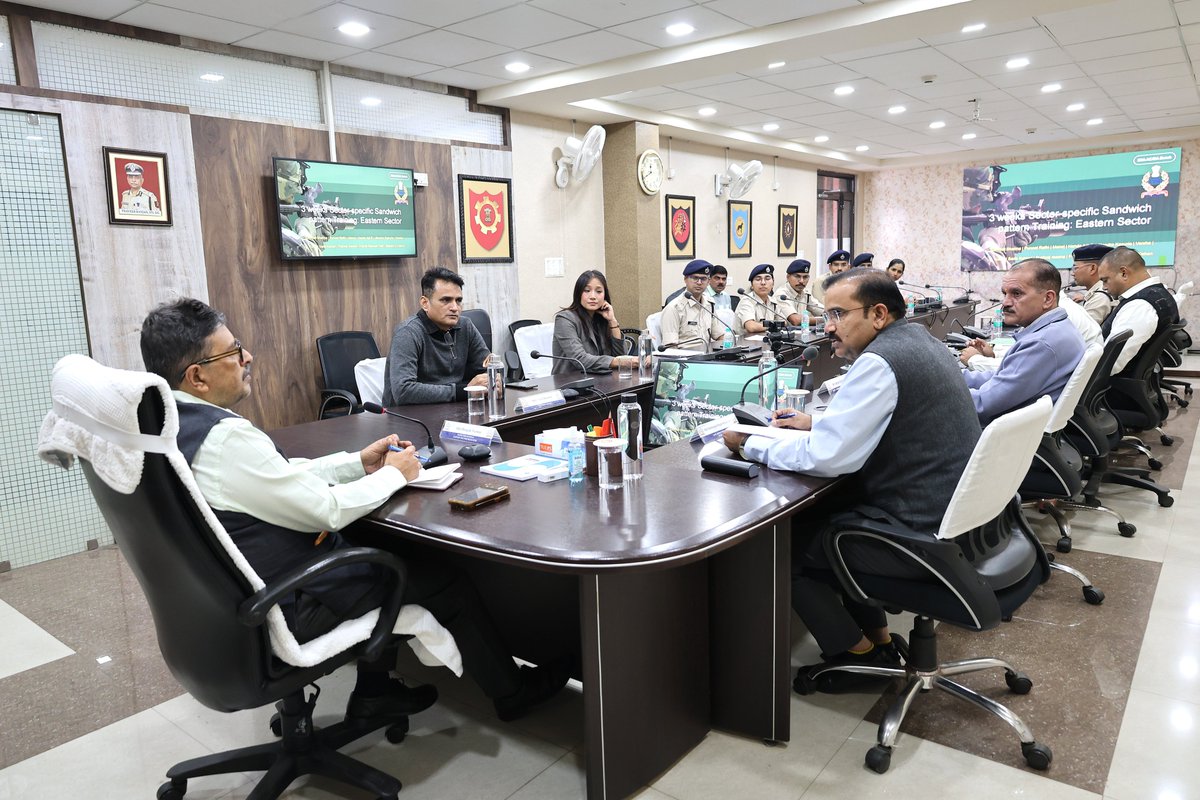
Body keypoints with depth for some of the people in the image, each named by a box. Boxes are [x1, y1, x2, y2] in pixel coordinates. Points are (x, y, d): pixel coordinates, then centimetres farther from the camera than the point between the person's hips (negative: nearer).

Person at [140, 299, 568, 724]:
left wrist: (358, 462, 3)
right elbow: (326, 509, -25)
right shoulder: (224, 438, -30)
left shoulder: (171, 426, 1)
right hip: (287, 607, -9)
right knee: (446, 581, 4)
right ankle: (512, 691, 26)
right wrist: (394, 474, -9)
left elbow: (281, 477, 8)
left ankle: (373, 691, 32)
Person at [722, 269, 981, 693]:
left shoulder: (879, 361, -22)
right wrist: (820, 422, 12)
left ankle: (857, 655, 20)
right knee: (825, 510, 23)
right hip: (956, 514, 10)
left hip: (924, 531, -10)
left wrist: (749, 444, -12)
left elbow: (825, 457, -24)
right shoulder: (918, 340, 9)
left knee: (785, 544, 1)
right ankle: (878, 639, 30)